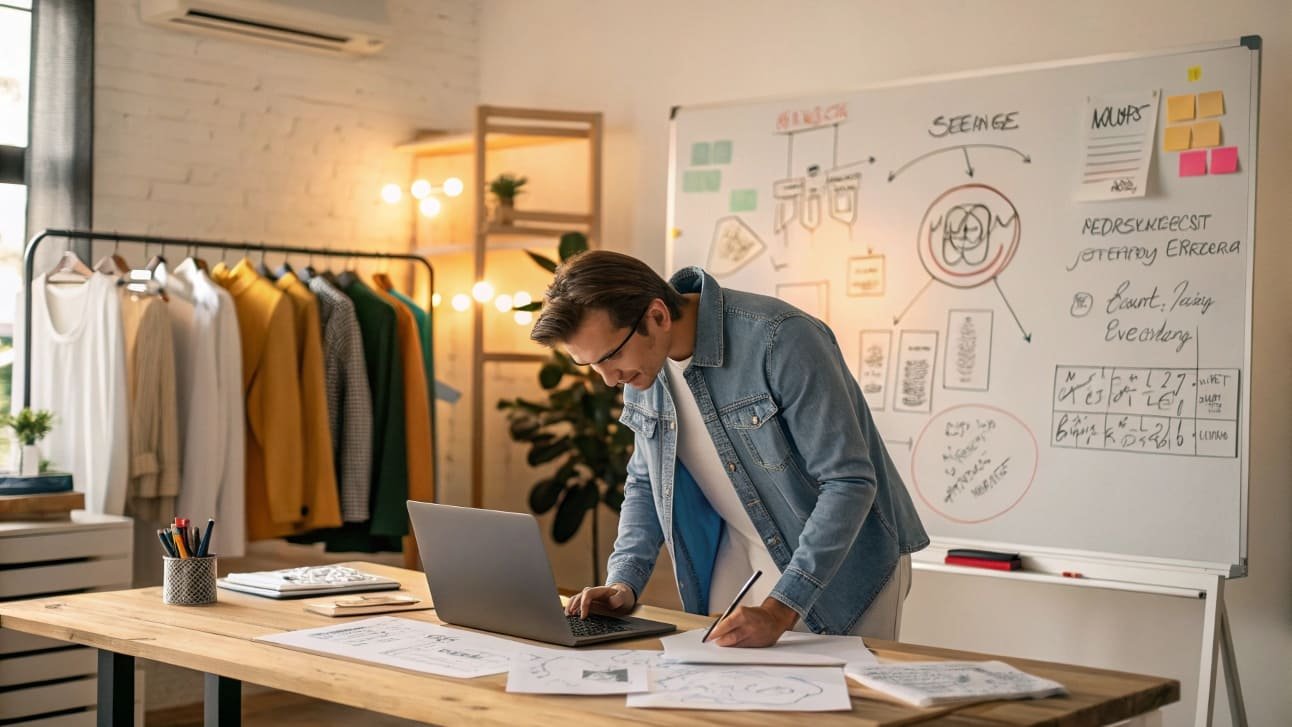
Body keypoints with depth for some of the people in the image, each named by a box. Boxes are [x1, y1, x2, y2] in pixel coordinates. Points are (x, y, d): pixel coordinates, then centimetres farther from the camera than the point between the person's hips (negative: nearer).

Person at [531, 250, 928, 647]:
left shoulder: (780, 340, -28)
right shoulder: (642, 359, -6)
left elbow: (849, 482, -27)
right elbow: (646, 483, 9)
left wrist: (778, 611, -32)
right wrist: (623, 582, -7)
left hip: (844, 564, -5)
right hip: (740, 559, 6)